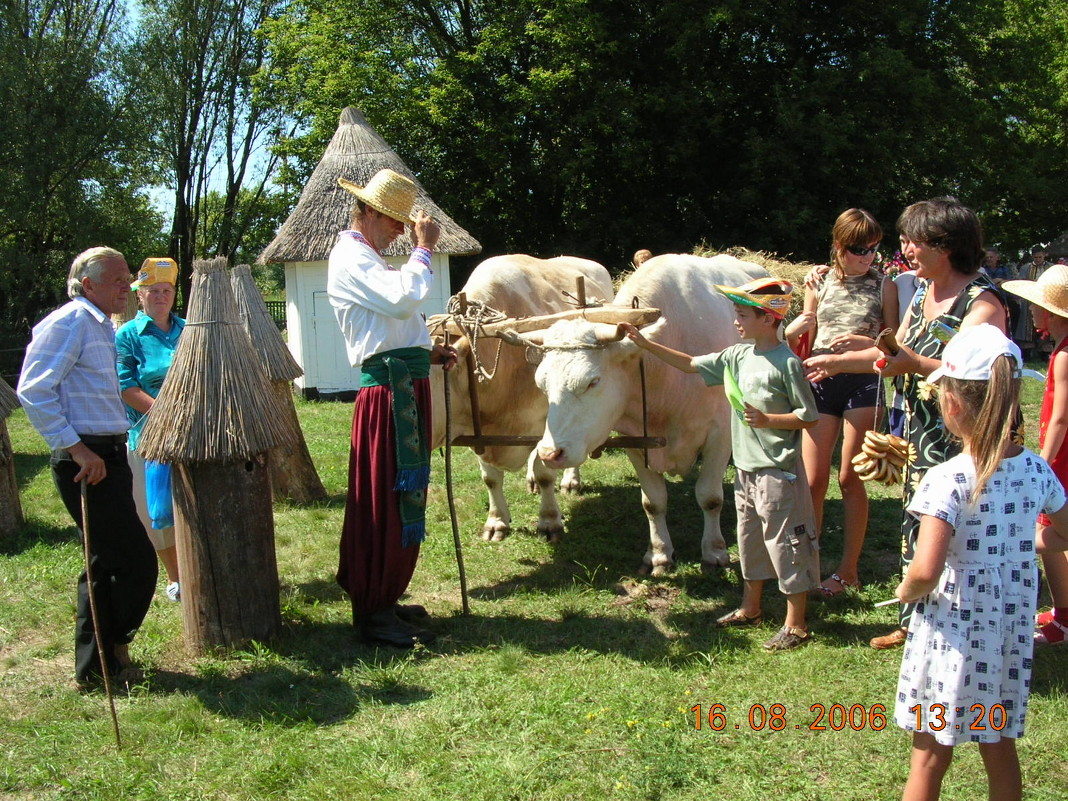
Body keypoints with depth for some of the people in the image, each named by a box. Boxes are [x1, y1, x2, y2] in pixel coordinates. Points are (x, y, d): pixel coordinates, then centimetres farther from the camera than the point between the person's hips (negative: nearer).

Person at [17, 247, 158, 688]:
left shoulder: (102, 326, 18)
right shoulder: (69, 322, -12)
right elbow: (33, 391, -19)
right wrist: (76, 448, -20)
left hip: (108, 456, 10)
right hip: (86, 462, -10)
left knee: (107, 564, 15)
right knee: (136, 561, -7)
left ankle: (93, 667, 25)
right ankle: (111, 650, 11)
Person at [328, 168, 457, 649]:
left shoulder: (366, 258, 25)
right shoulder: (349, 257, -8)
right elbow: (402, 298, -24)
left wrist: (427, 352, 18)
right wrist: (423, 249, -12)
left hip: (407, 388, 10)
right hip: (388, 389, -10)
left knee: (402, 499, 14)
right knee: (385, 500, -7)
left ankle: (381, 600, 24)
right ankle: (374, 614, 0)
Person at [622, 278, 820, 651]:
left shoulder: (786, 363, -15)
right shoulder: (738, 356, 6)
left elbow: (809, 416, -11)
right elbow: (691, 364, 12)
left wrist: (767, 419, -22)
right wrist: (645, 343, 8)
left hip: (778, 470, -8)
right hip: (746, 467, 8)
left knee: (785, 543, 0)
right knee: (750, 540, 19)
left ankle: (796, 624, 11)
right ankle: (750, 609, 35)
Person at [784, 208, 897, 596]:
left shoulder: (884, 286, 2)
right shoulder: (819, 284, 7)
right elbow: (800, 339, 14)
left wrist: (865, 342, -17)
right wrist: (795, 329, -8)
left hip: (864, 382, -2)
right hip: (821, 380, 2)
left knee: (850, 479, 3)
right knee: (813, 480, 2)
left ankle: (848, 569, 13)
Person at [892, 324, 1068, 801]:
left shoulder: (947, 481, -22)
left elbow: (925, 571, -30)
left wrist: (905, 592, -10)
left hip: (952, 636, -5)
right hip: (1010, 637, 5)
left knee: (931, 755, 10)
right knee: (1000, 748, 21)